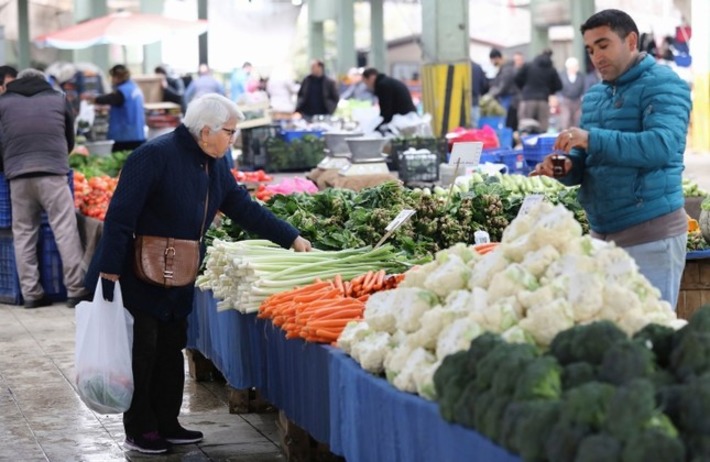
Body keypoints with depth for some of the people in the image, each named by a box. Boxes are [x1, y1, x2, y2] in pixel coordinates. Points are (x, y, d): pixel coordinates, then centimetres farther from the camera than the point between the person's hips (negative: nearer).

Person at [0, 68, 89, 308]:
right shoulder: (58, 98, 16)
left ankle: (31, 293, 5)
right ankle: (76, 290, -4)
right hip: (52, 172, -1)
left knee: (23, 234, 7)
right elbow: (70, 138, 25)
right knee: (65, 231, -2)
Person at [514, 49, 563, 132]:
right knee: (542, 128, 2)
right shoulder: (551, 70, 6)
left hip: (528, 99, -1)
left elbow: (517, 79, 5)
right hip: (543, 101, 1)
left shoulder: (528, 66, 4)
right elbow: (558, 86, 7)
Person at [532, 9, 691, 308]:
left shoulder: (662, 85, -8)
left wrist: (593, 139, -31)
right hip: (601, 232, 8)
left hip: (651, 233, -7)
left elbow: (663, 145, -24)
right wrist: (565, 167, -7)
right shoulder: (593, 96, 16)